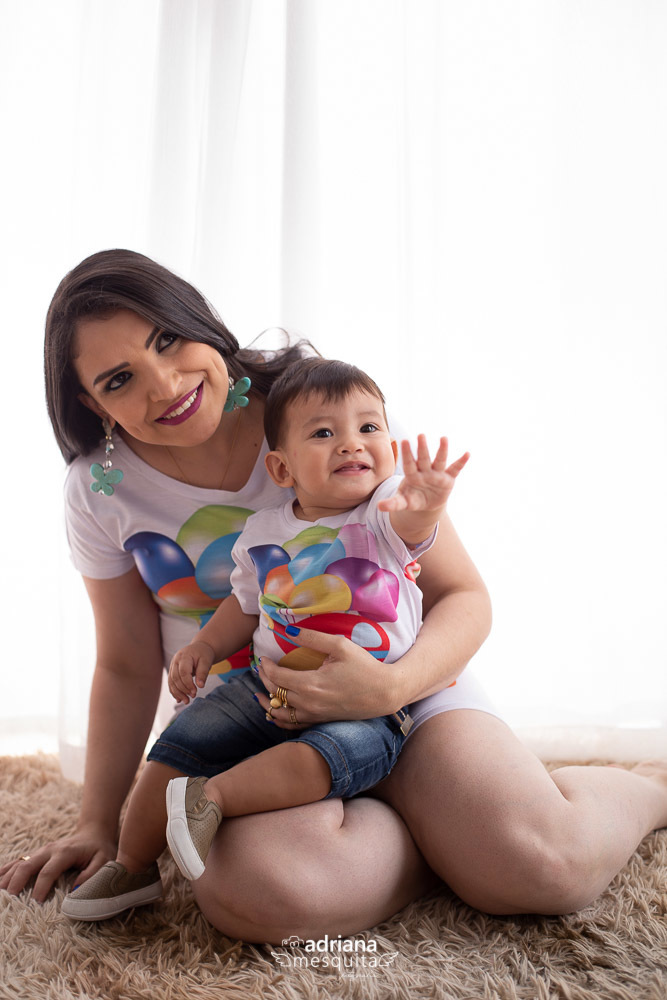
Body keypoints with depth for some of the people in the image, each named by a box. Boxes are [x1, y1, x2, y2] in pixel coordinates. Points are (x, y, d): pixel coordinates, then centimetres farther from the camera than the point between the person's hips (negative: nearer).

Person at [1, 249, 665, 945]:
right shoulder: (100, 491, -3)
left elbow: (464, 597, -8)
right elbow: (127, 667, 7)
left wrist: (390, 686, -27)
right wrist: (99, 823, 4)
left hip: (399, 680, -1)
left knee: (541, 867, -26)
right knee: (253, 890, -32)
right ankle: (460, 839, -3)